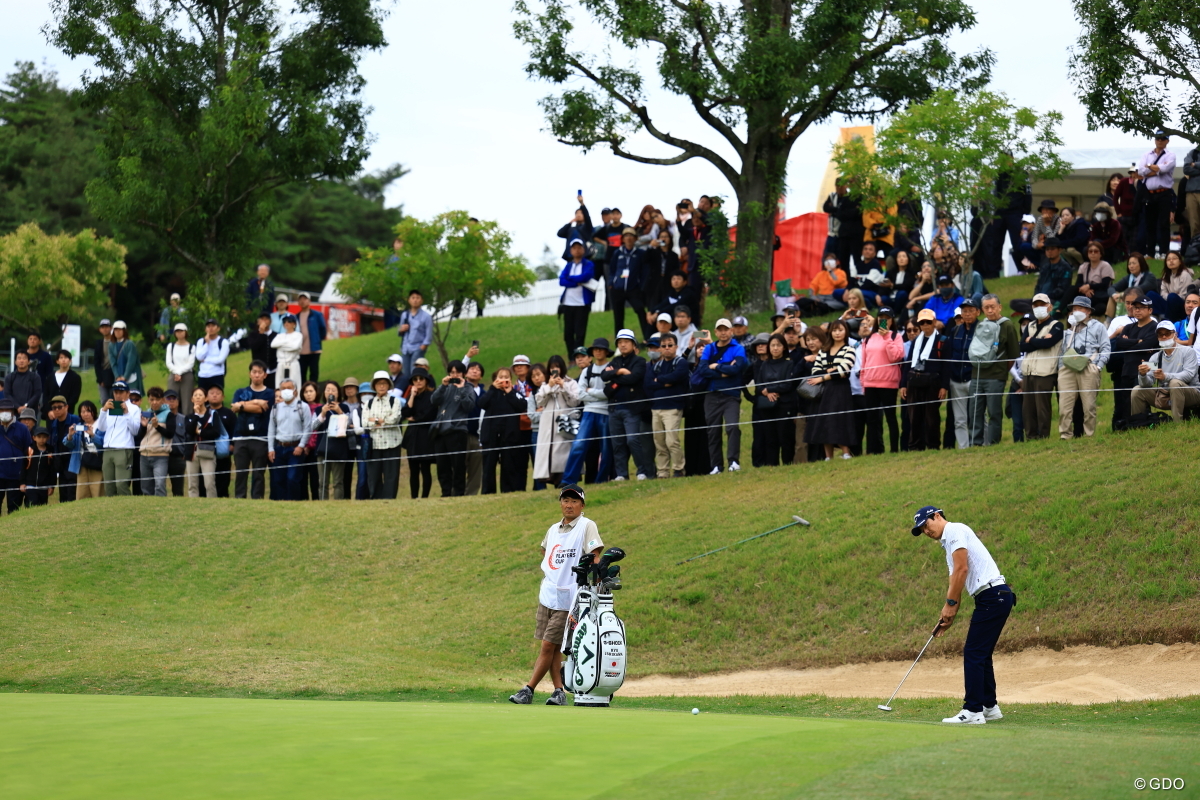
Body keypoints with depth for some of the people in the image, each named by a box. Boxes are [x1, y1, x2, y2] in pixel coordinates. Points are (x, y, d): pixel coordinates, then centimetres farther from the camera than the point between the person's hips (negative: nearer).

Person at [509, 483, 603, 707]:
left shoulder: (587, 526, -5)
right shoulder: (553, 530, 15)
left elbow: (595, 556, -14)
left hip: (568, 598, -7)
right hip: (547, 594, 7)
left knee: (548, 645, -7)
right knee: (552, 648, 6)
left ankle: (528, 690, -5)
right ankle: (559, 692, 11)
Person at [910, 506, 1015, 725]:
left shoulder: (954, 530, -5)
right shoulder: (949, 542, 24)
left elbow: (962, 569, -14)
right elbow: (956, 582, 24)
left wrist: (950, 604, -9)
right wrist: (949, 616, 16)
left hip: (992, 596, -10)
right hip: (996, 597, 10)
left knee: (974, 653, -10)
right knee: (981, 654, 15)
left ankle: (973, 711, -12)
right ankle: (989, 706, 20)